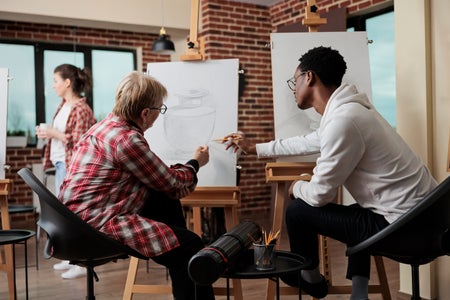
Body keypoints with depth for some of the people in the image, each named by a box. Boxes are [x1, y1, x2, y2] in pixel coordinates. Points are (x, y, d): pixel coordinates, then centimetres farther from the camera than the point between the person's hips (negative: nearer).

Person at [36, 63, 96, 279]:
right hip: (60, 164, 10)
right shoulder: (63, 105, 14)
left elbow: (80, 141, -21)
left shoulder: (81, 109, -15)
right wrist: (46, 132, 7)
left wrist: (54, 134, -18)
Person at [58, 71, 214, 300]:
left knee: (168, 202, 16)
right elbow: (171, 184, -6)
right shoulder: (126, 139, -17)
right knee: (190, 246, -13)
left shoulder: (107, 126, 12)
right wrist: (195, 164, 12)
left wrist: (180, 178, 5)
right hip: (98, 224, -10)